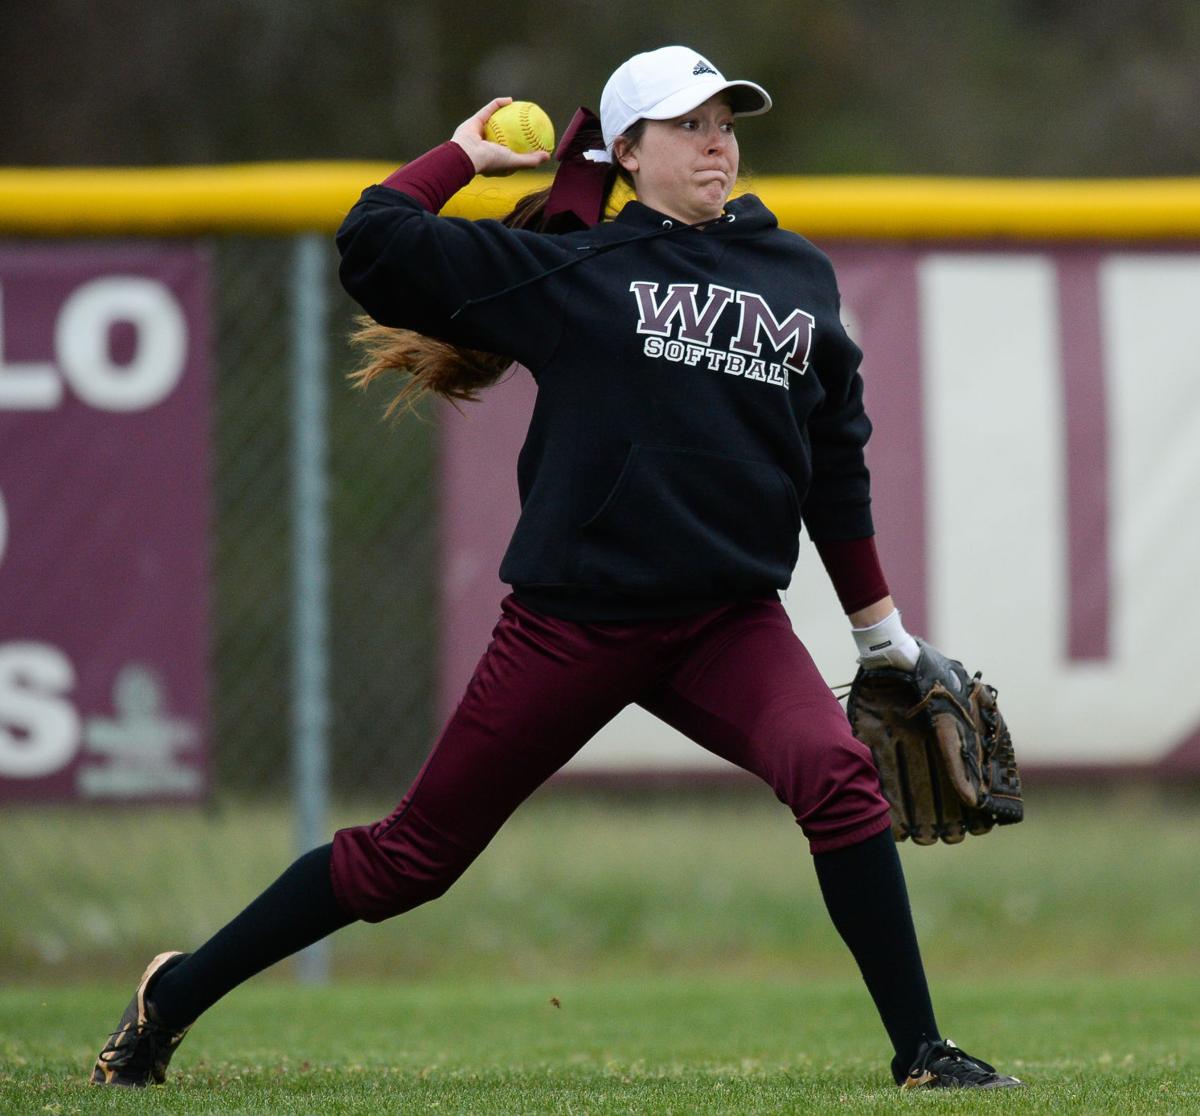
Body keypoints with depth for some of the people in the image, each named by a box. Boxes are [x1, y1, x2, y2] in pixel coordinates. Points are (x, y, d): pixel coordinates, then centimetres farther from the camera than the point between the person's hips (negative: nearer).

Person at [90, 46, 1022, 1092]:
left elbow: (835, 457, 19)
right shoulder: (569, 268, 0)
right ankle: (175, 995, 19)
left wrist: (879, 626, 21)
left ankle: (921, 1052, -16)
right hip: (575, 618, -3)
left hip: (730, 618, 3)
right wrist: (462, 155, 8)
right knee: (416, 851, 2)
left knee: (837, 775, -25)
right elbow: (374, 243, -7)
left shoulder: (798, 276, 11)